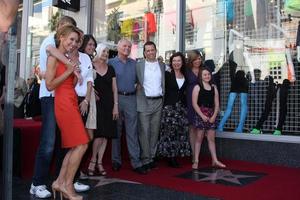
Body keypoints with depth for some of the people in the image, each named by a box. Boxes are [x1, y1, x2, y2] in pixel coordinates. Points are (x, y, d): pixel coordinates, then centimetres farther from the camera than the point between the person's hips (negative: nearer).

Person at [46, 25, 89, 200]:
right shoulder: (53, 57, -5)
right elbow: (49, 85, -13)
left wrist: (76, 72, 2)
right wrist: (68, 71, -11)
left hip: (72, 103, 9)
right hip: (64, 103, -9)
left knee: (74, 147, 9)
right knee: (81, 145, -9)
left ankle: (60, 182, 15)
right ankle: (67, 185, 1)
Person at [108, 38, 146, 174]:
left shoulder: (134, 63, 13)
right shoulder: (111, 63, 4)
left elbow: (138, 80, 20)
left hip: (131, 98, 2)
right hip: (116, 98, -2)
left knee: (132, 131, 0)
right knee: (116, 131, 8)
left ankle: (136, 162, 2)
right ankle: (116, 161, 19)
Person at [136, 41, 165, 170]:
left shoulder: (162, 66, 12)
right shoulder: (138, 65, 2)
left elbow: (164, 83, 14)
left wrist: (163, 96, 5)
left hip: (158, 102, 3)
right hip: (144, 102, -3)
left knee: (155, 131, 8)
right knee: (144, 132, -4)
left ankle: (152, 157, 18)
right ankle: (145, 160, 5)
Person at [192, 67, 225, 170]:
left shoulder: (214, 88, 11)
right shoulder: (197, 87, -1)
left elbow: (217, 104, 9)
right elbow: (194, 104, -8)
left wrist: (214, 116, -5)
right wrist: (202, 115, -14)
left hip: (211, 116, 4)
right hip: (200, 115, -4)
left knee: (211, 138, 8)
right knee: (199, 139, 0)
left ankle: (215, 160, 13)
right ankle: (196, 161, 5)